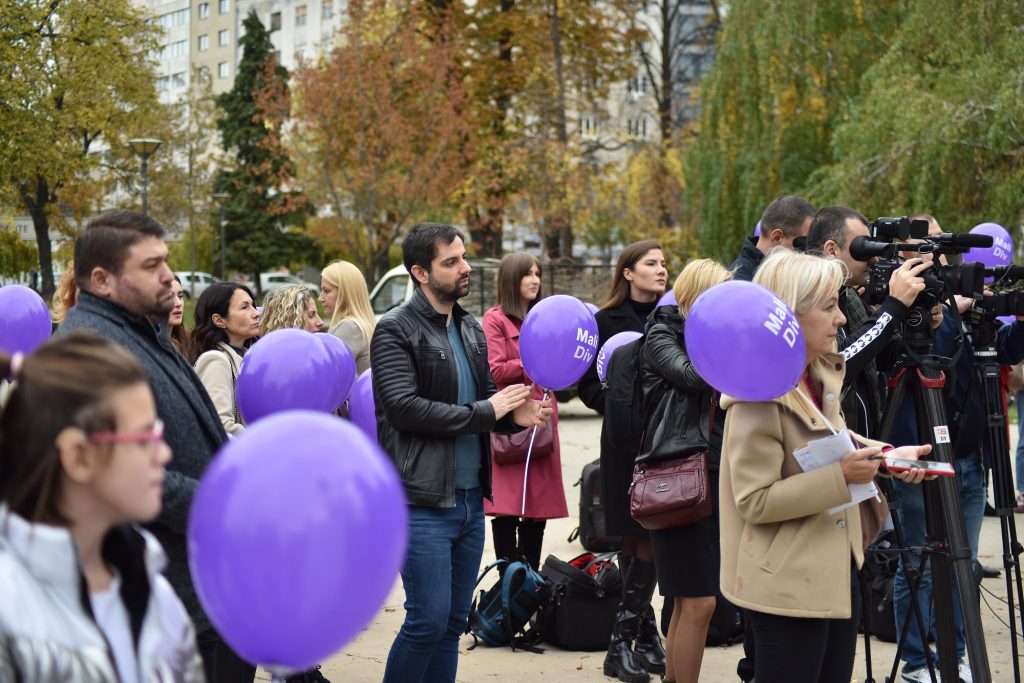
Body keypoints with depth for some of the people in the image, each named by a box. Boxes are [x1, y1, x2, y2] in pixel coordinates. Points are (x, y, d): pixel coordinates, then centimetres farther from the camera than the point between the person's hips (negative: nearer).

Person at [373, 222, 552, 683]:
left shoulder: (471, 330, 14)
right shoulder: (395, 331, -9)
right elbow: (404, 407, -20)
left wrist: (512, 415, -3)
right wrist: (485, 412, -15)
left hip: (470, 498, 7)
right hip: (424, 502, -7)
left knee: (454, 622, 11)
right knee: (428, 620, -7)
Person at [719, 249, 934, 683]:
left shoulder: (823, 377, 6)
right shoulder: (758, 396, -20)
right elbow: (754, 501, -21)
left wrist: (883, 456, 4)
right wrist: (840, 476, -26)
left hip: (836, 572, 9)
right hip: (787, 584, -9)